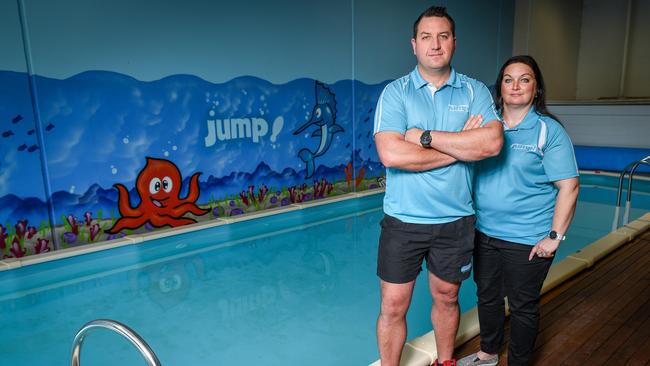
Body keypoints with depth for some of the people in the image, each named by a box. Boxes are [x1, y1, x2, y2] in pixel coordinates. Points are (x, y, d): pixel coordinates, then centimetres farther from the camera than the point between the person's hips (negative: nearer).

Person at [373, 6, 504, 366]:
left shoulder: (475, 91, 2)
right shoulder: (395, 92, -5)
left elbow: (492, 142, -16)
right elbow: (391, 154, -21)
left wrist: (426, 137, -18)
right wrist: (463, 146, -14)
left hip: (455, 220, 2)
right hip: (403, 220, -2)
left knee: (446, 298, 21)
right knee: (393, 307, 6)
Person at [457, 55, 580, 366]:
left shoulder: (549, 130, -8)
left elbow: (569, 186, -10)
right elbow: (469, 170, 12)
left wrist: (555, 236, -14)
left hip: (526, 240, -4)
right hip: (484, 232, 5)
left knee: (522, 307, 12)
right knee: (487, 296, 19)